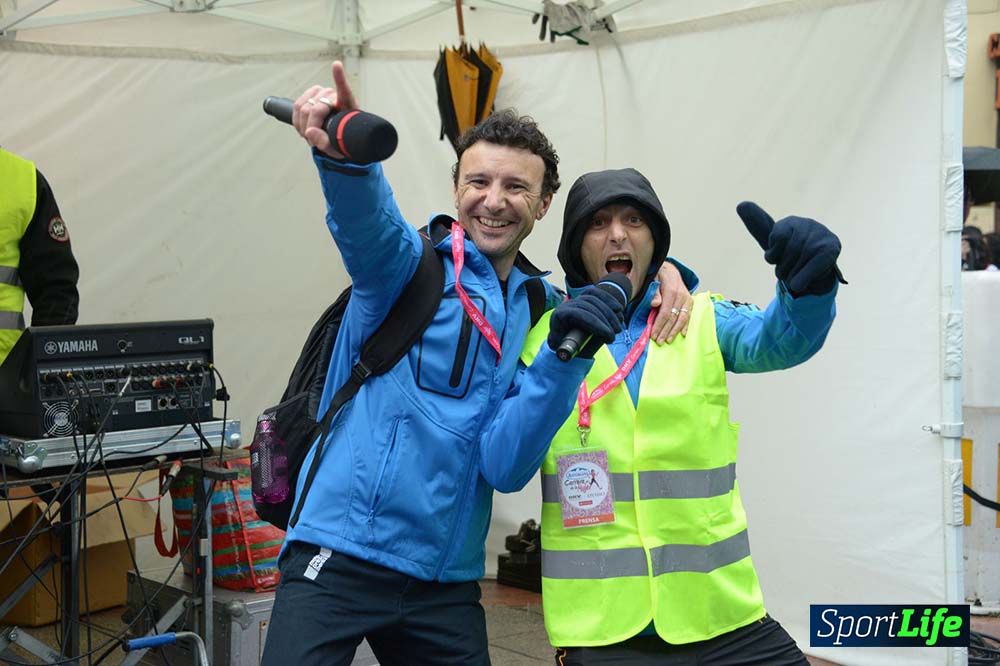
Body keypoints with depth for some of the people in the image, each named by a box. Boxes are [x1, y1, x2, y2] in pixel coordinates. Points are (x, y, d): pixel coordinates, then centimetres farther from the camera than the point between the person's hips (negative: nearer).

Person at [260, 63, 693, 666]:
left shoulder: (543, 311, 8)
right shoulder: (414, 264, -2)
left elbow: (505, 468, -3)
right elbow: (367, 224, -27)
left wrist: (566, 357, -16)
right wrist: (344, 156, -48)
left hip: (447, 580, 4)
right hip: (341, 555, -4)